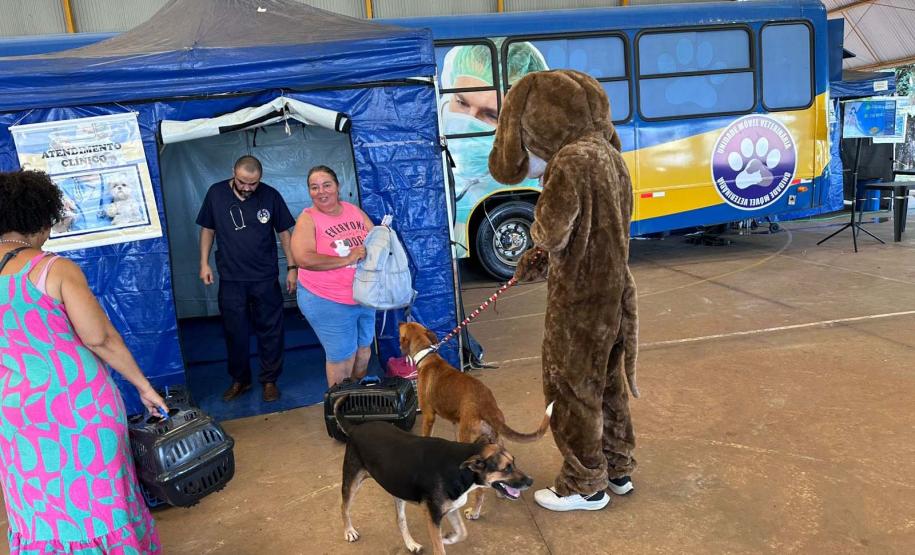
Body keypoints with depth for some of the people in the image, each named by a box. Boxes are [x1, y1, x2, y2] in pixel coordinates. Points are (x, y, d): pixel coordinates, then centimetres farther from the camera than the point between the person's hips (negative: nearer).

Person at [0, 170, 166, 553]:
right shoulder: (55, 269, -11)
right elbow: (99, 337, -14)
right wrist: (143, 386, -5)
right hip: (80, 398, -3)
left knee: (42, 506, 17)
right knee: (96, 494, 12)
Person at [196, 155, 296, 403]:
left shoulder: (271, 196, -6)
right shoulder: (216, 193, -2)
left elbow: (284, 232, 1)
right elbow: (208, 229, 8)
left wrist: (292, 267, 0)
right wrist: (204, 263, 3)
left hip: (265, 278, -1)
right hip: (230, 279, 1)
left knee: (270, 331, 7)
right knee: (235, 333, 10)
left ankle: (270, 380, 22)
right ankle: (239, 380, 27)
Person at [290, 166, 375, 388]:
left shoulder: (354, 210, 3)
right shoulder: (308, 219, -12)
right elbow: (304, 259, -26)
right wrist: (347, 259, -26)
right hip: (327, 302, -6)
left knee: (364, 349, 21)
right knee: (342, 356, 4)